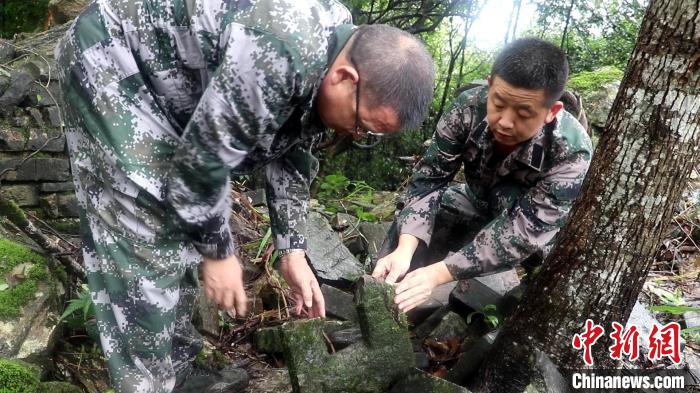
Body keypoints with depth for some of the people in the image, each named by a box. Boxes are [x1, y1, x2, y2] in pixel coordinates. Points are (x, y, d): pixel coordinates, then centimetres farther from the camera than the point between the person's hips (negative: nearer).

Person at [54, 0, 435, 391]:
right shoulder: (281, 52, -37)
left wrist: (293, 251, 3)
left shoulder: (340, 52, -6)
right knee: (145, 239, -12)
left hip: (169, 83, 9)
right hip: (108, 61, -8)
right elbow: (202, 155, -28)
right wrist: (218, 251, -14)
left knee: (186, 229, 8)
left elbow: (290, 157, 3)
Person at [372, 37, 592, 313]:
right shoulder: (470, 107, -27)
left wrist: (439, 272, -47)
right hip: (479, 205, 3)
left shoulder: (571, 151, -35)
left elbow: (524, 231, -37)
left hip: (541, 229, -2)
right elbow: (428, 178, -24)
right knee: (409, 225, -17)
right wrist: (405, 249, -41)